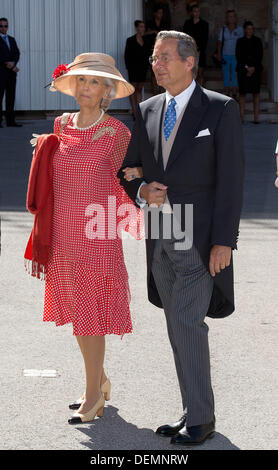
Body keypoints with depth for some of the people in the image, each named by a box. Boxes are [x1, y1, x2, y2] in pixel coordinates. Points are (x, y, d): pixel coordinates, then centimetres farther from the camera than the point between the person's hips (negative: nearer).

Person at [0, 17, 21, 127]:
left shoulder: (12, 40, 20)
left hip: (11, 72, 6)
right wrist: (10, 65, -12)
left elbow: (17, 54, 11)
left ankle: (10, 121, 4)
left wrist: (12, 63, -9)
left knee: (11, 96, 3)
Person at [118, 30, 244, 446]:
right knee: (180, 328, 11)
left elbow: (230, 178, -9)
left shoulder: (221, 109, -5)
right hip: (160, 237, 6)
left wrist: (224, 241, -15)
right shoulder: (147, 111, 10)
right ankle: (195, 411, 20)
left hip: (200, 236, -6)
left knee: (187, 323, -11)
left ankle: (200, 418, -1)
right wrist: (141, 192, -6)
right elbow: (126, 169, 18)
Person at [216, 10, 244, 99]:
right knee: (226, 75, 3)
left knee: (235, 74, 0)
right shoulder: (223, 29, 6)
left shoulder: (239, 29, 2)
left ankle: (234, 94, 6)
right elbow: (219, 42, 7)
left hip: (236, 55, -1)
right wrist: (219, 54, -2)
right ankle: (226, 94, 8)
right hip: (225, 54, 1)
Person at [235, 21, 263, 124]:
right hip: (242, 69, 0)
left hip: (255, 68, 0)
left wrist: (253, 67, -8)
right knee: (242, 92, -3)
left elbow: (260, 55, 3)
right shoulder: (240, 41, 7)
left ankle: (256, 117, -3)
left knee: (256, 92, -3)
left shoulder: (257, 41, 9)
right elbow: (238, 56, 1)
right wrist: (246, 68, -8)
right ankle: (241, 116, -2)